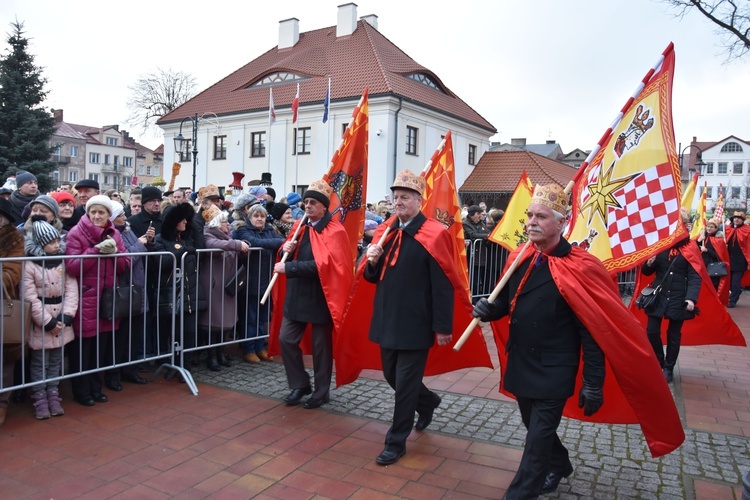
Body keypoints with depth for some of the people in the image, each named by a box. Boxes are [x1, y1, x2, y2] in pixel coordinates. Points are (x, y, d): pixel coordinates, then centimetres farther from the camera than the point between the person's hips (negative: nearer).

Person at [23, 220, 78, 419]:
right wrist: (47, 321, -15)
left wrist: (67, 316, -11)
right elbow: (30, 298, -13)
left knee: (56, 360, 13)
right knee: (40, 362, 5)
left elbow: (71, 290, -1)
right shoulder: (30, 266, -11)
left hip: (62, 319, 4)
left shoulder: (64, 262, 2)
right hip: (40, 322, -4)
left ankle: (53, 395, 23)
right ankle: (40, 399, 14)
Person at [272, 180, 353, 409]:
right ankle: (300, 385, 25)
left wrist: (288, 267, -24)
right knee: (286, 339, 7)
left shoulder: (334, 231, -14)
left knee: (320, 345, 6)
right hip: (296, 295, 7)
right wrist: (287, 249, -5)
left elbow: (322, 265, -24)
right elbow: (291, 254, 20)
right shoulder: (300, 226, 8)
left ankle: (321, 391, 24)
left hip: (320, 297, -6)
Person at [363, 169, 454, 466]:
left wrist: (442, 327, -16)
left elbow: (442, 285, -15)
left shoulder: (434, 234, -13)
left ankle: (396, 442, 19)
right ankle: (427, 401, 47)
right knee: (392, 375, 20)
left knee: (405, 383, 3)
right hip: (387, 320, 7)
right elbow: (374, 277, 14)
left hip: (415, 324, -7)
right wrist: (373, 261, -8)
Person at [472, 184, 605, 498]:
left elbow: (591, 331, -17)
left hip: (553, 372, -7)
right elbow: (509, 302, 14)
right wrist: (489, 308, -9)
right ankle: (559, 466, 50)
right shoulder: (520, 258, 1)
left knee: (538, 439, 3)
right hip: (521, 365, 7)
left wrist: (593, 383, -16)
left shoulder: (577, 267, -19)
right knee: (536, 428, 24)